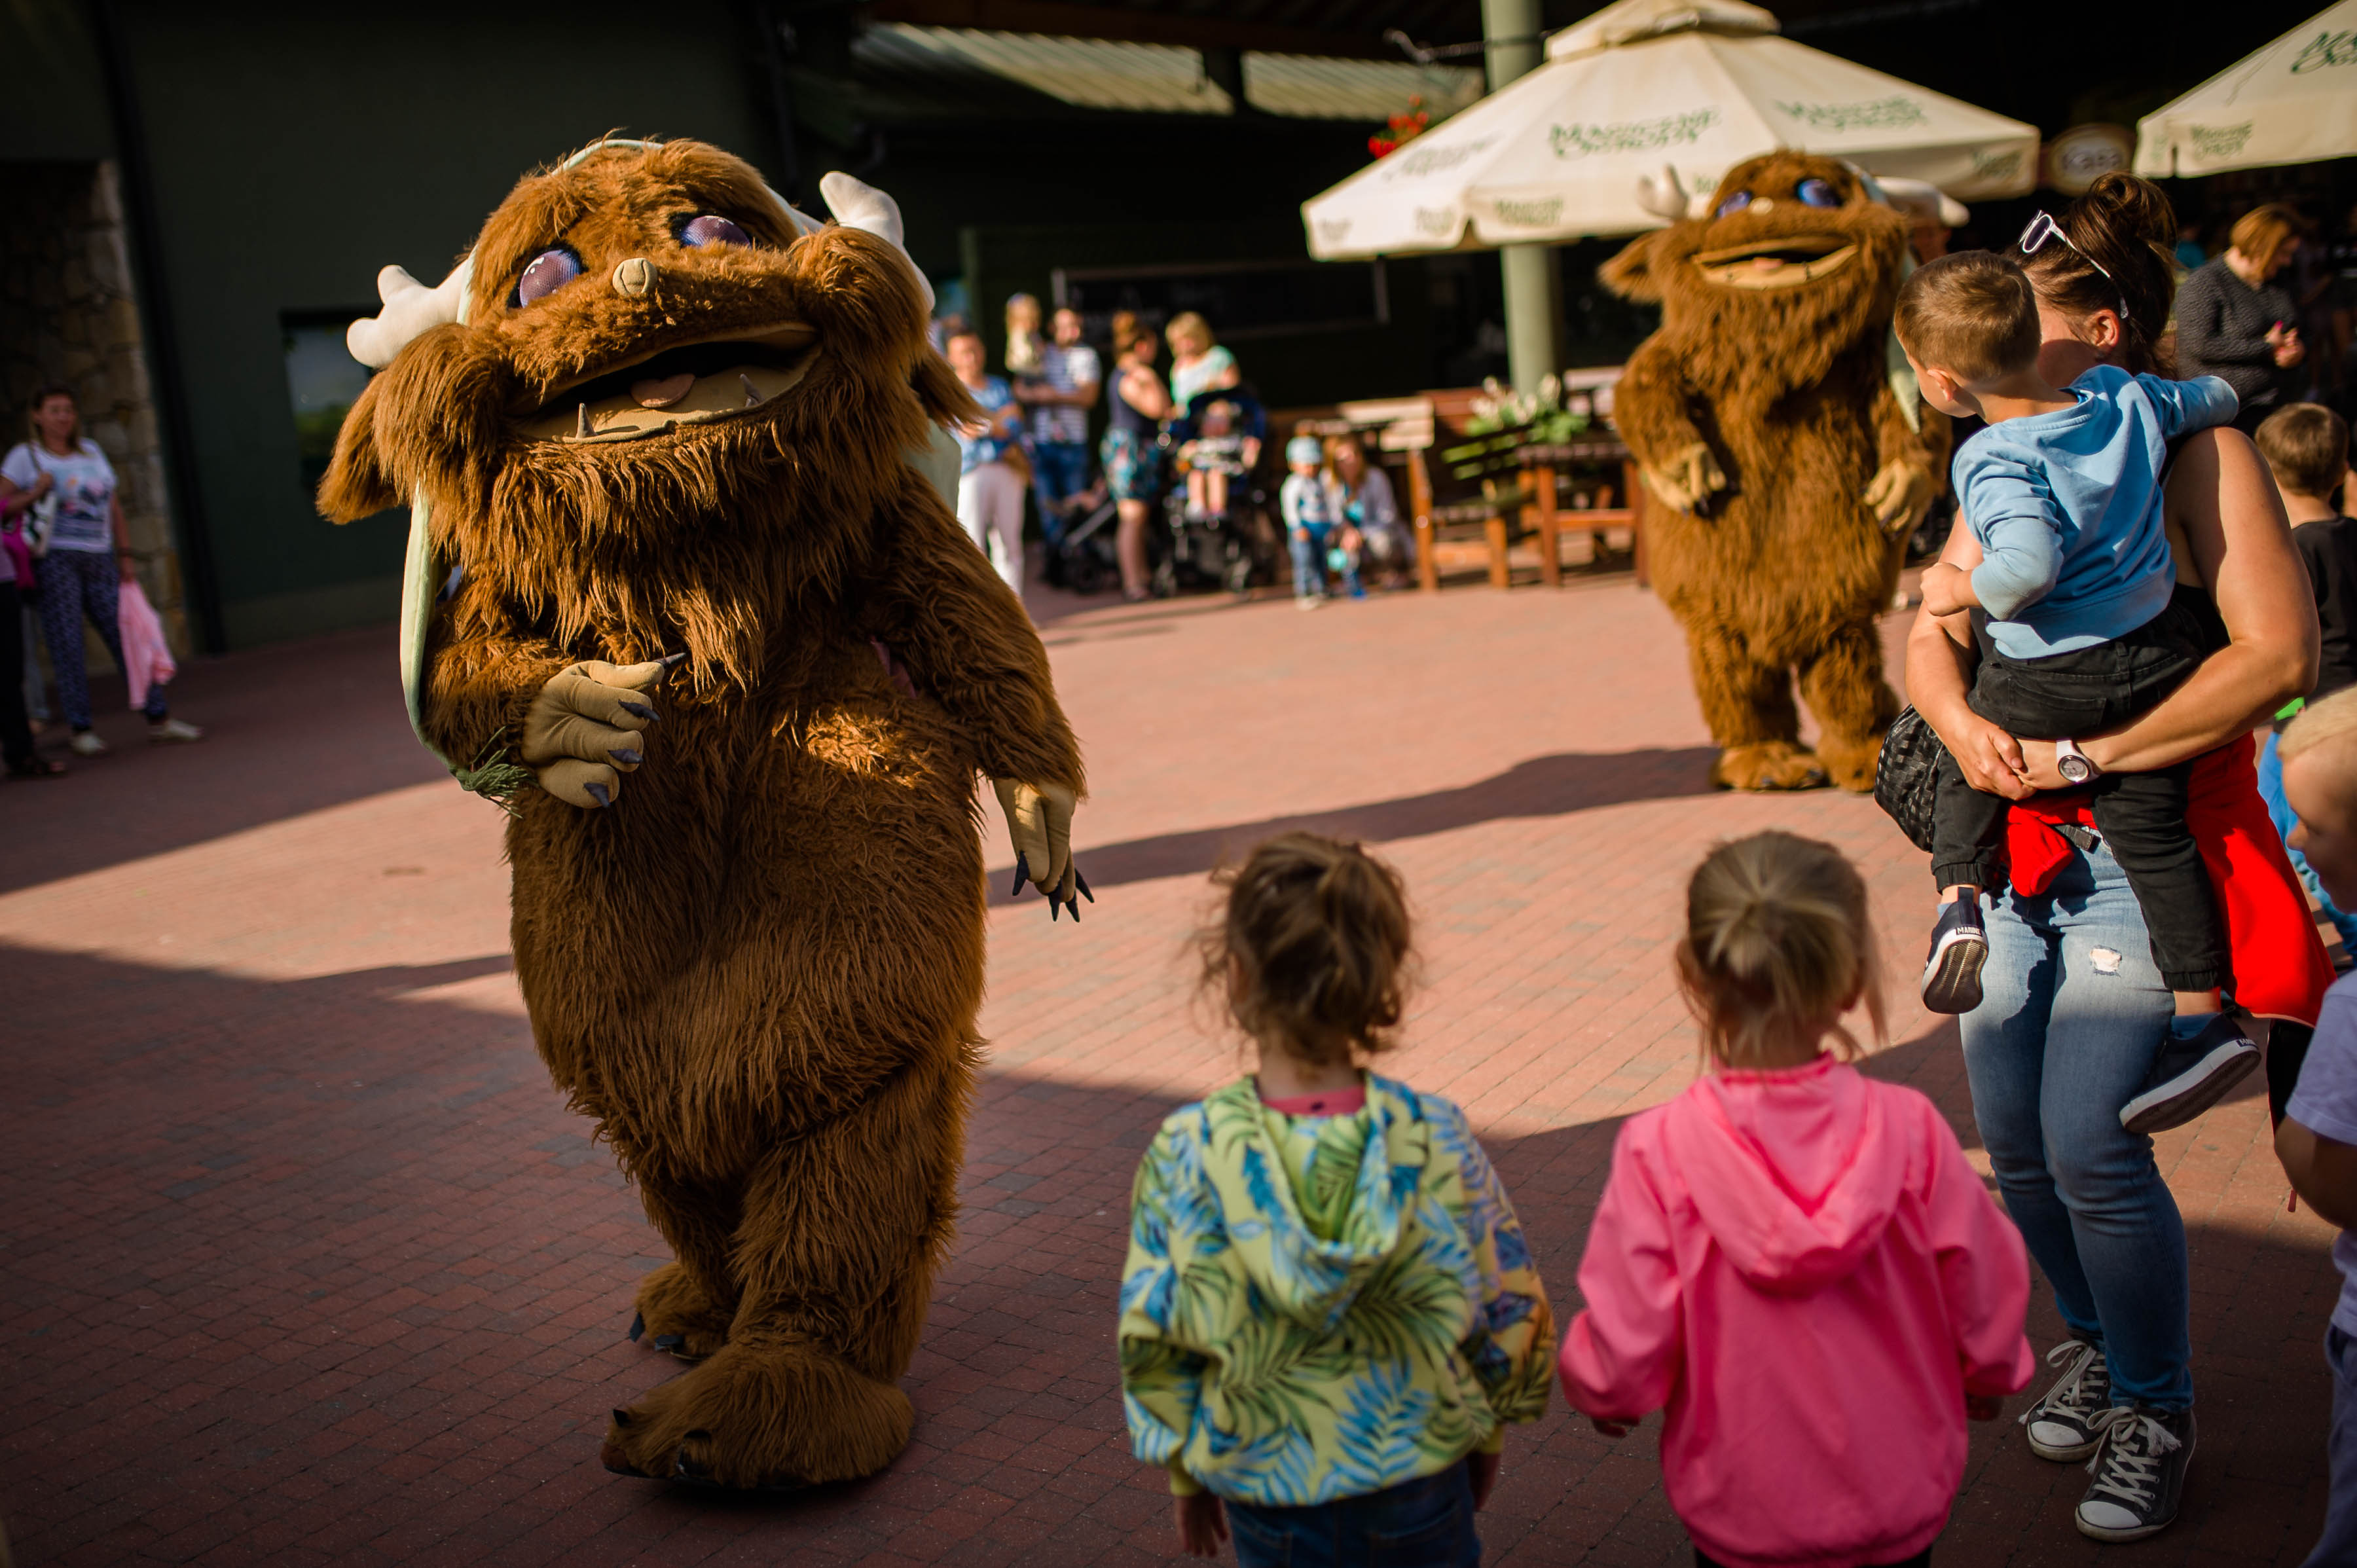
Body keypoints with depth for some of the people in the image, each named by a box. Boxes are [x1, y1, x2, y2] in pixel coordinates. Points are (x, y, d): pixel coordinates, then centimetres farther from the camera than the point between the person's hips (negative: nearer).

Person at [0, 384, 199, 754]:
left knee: (127, 636, 0)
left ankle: (159, 719, 1)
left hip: (99, 560, 4)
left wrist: (125, 556, 13)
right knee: (66, 645, -4)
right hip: (56, 560, -4)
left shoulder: (91, 450, 17)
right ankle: (80, 730, 0)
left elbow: (114, 507, 19)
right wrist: (35, 493, -16)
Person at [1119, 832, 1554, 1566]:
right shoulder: (1437, 1139, -17)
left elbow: (1151, 1338, -9)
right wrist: (1487, 1430, 13)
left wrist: (1186, 1471, 7)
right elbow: (1510, 1312, -5)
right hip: (1419, 1479, 0)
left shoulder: (1184, 1155, -19)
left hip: (1266, 1489, 0)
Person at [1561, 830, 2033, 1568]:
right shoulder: (1911, 1131, -19)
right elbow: (1987, 1301, -7)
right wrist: (1988, 1377, 16)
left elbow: (1627, 1356, -19)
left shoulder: (1658, 1153, -24)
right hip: (1901, 1504, 2)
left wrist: (1596, 1391, 5)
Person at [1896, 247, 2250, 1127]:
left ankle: (1959, 900, 12)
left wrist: (1963, 590, -18)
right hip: (2157, 658, 6)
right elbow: (2217, 399, 17)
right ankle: (2206, 1013, 13)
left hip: (2045, 683, -6)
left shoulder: (1993, 461, -21)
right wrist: (2190, 392, 38)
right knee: (2154, 832, 13)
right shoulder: (2126, 398, -1)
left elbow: (2030, 563, -36)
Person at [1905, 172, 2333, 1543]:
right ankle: (2095, 1342, 37)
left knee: (2090, 1141, -9)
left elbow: (2280, 656, -19)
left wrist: (2086, 756, -19)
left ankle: (2158, 1411, 15)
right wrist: (1963, 728, -12)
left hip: (2148, 839, -6)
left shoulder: (2199, 454, -9)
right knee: (2011, 1130, 10)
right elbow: (1935, 634, 11)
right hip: (2021, 839, 6)